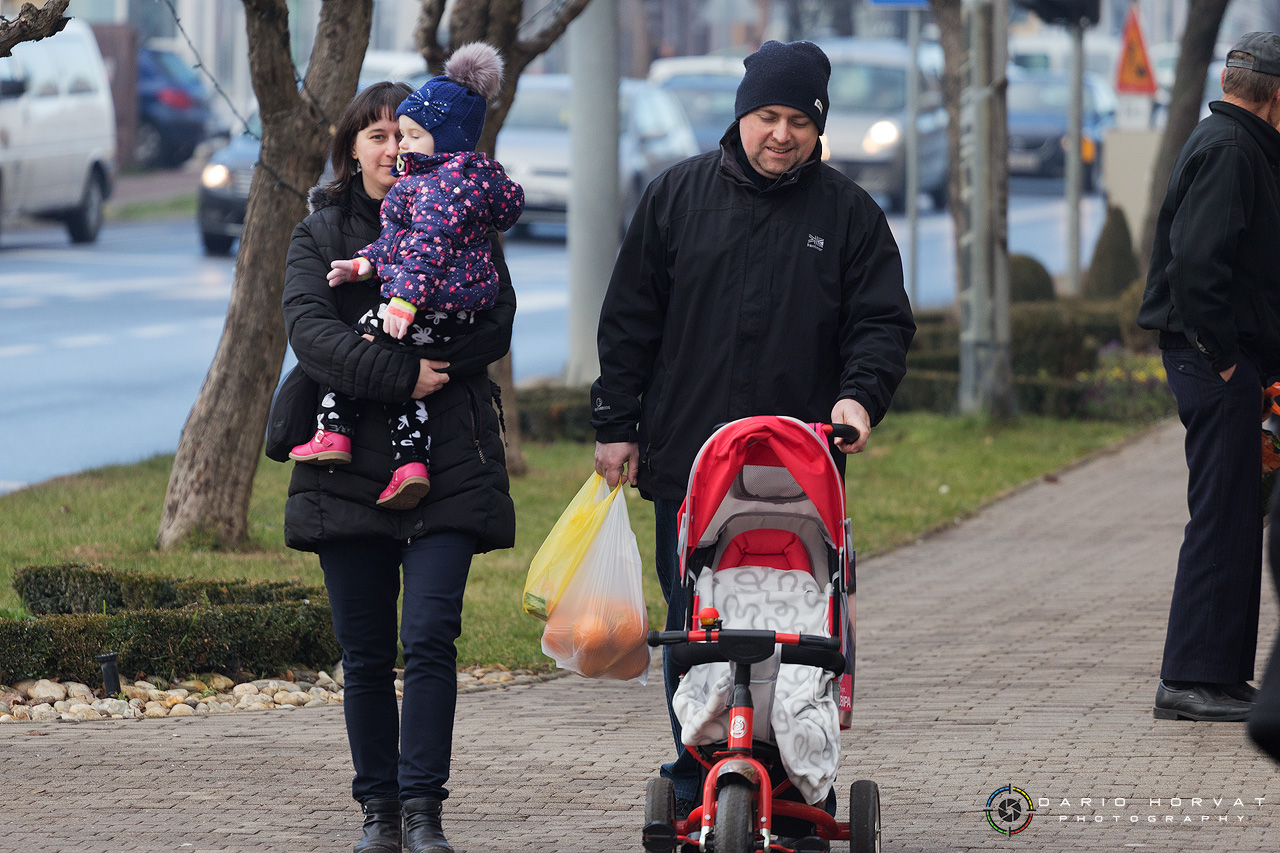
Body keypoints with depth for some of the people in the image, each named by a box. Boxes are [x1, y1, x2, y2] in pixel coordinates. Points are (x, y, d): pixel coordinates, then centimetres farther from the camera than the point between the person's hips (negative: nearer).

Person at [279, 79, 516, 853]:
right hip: (350, 467, 1)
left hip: (448, 468, -1)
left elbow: (497, 325, -2)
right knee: (366, 655, 4)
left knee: (430, 637, -12)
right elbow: (308, 328, -7)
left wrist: (421, 356, -16)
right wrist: (399, 374, -18)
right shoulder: (321, 233, 10)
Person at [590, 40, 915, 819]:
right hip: (685, 457, 1)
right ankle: (694, 791, 9)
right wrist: (616, 425, 7)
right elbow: (630, 318, 11)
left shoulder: (849, 213, 7)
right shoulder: (678, 196, 8)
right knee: (692, 631, 1)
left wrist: (860, 396, -13)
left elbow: (883, 322, 6)